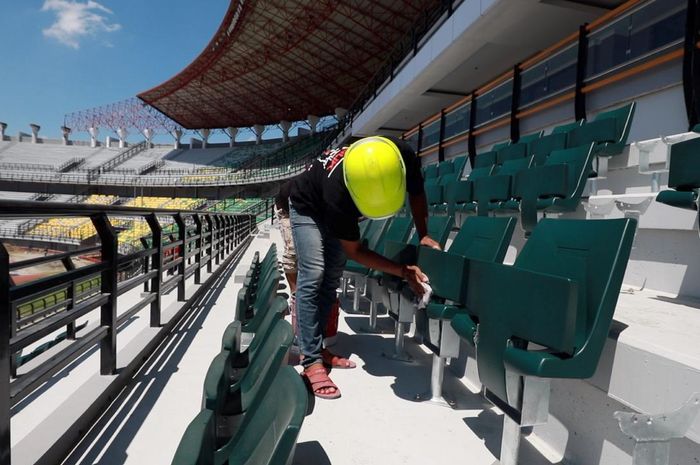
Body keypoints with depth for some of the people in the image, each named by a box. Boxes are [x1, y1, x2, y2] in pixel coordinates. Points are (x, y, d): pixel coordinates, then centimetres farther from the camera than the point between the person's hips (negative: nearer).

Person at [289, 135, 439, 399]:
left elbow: (417, 193, -8)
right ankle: (312, 362, -13)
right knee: (313, 277, -17)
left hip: (337, 211, 5)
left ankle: (316, 347, 13)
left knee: (331, 280, 2)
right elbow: (354, 251, -28)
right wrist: (404, 272, -33)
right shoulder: (338, 193, -44)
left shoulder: (404, 157, -32)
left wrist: (424, 236, -20)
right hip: (308, 207, -5)